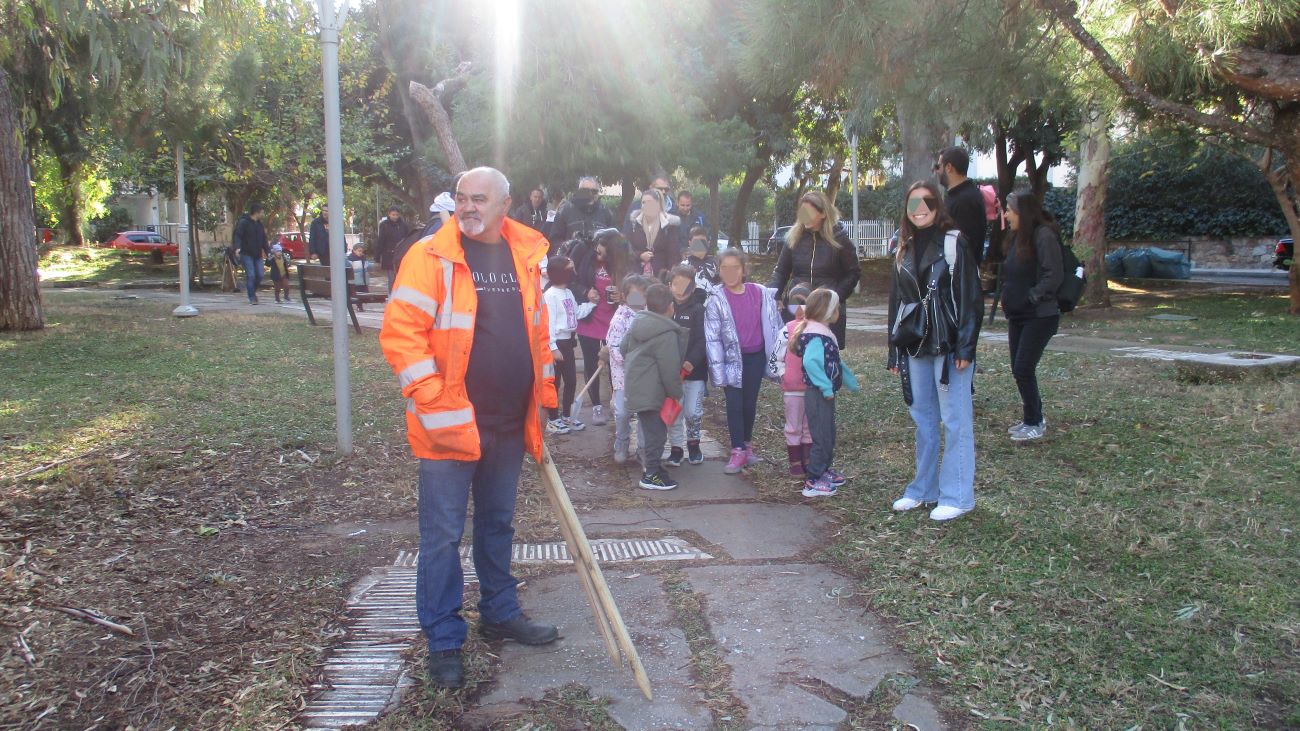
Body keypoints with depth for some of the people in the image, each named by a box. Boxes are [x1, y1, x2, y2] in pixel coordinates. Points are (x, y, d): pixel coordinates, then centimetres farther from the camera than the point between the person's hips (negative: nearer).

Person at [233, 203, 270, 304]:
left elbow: (264, 240, 20)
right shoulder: (244, 222, -8)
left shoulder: (260, 225, 14)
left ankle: (253, 292, 24)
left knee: (259, 275, 1)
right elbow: (237, 235, -17)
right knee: (251, 275, -10)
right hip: (247, 254, -6)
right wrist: (238, 247, -32)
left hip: (257, 255, 6)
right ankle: (252, 298, -2)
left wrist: (268, 251, 14)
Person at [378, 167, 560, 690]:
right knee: (443, 534, 3)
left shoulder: (525, 257, 8)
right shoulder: (430, 256, -9)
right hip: (451, 426, -5)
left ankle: (500, 613, 37)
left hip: (510, 424, 6)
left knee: (498, 523, 20)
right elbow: (400, 332, -14)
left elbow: (538, 331, 17)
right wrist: (433, 405, -19)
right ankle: (444, 642, 17)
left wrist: (543, 396, 15)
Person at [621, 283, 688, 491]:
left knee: (652, 429, 19)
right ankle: (651, 475, 4)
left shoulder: (638, 324, 9)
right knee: (655, 431, -1)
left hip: (636, 387, 9)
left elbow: (623, 348, 21)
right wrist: (677, 394, -5)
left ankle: (651, 464, 30)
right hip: (651, 393, -9)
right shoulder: (667, 334, -19)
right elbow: (670, 370, -18)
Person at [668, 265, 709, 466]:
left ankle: (693, 443, 23)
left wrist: (692, 361, -24)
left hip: (695, 370, -2)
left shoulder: (698, 309, -6)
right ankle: (676, 448, 20)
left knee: (693, 412, -1)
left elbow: (703, 340, -12)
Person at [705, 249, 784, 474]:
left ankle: (747, 444, 29)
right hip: (732, 359, -2)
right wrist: (718, 369, -14)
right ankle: (738, 452, 5)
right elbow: (712, 337, -10)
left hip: (756, 357, 2)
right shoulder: (716, 299, -10)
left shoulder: (761, 293, -3)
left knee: (750, 403, 12)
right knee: (734, 405, -1)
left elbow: (773, 325, 6)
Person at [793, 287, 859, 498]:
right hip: (818, 395, -10)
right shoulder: (816, 336, -20)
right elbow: (810, 362, -34)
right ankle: (813, 482, 1)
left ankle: (823, 471, 34)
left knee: (828, 436, 20)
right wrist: (826, 387, -29)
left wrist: (850, 382, 27)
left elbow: (836, 362, 23)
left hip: (825, 394, 10)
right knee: (822, 439, -5)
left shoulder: (823, 333, 13)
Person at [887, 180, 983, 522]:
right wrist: (894, 350, 12)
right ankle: (923, 488, 23)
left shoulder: (954, 243, -5)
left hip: (948, 345, -6)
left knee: (955, 420, -1)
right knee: (923, 418, 12)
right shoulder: (905, 250, 13)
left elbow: (970, 297, -9)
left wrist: (965, 347, -15)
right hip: (915, 346, 6)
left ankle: (957, 496, 5)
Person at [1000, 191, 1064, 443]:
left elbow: (1054, 275, -21)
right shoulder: (1019, 237, 12)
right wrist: (1009, 301, 7)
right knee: (1019, 370, 11)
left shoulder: (1044, 235, -15)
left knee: (1023, 368, -7)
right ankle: (1033, 417, 25)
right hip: (1018, 315, 9)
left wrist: (1032, 297, -18)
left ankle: (1035, 424, 7)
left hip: (1039, 316, -9)